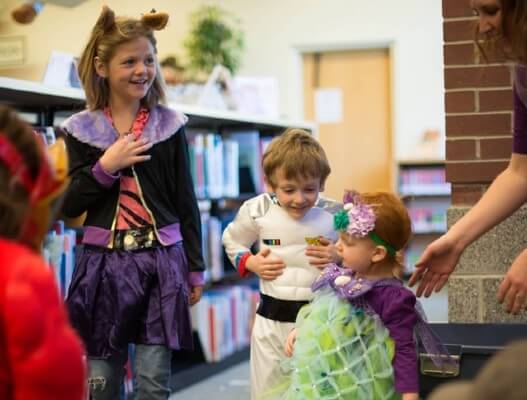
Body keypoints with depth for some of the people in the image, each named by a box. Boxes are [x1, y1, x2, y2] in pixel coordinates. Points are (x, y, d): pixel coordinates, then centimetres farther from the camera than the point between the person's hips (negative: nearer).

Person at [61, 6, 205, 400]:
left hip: (160, 260, 0)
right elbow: (71, 206, 1)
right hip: (104, 262, 1)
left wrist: (195, 267, 5)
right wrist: (104, 167, -13)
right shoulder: (82, 129, 1)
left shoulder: (170, 124, 1)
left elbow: (186, 202, 5)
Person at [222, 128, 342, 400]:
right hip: (272, 318, 1)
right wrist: (251, 263, -4)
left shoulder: (335, 214, -7)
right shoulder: (257, 211, -6)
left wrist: (339, 257, -13)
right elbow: (231, 241, 12)